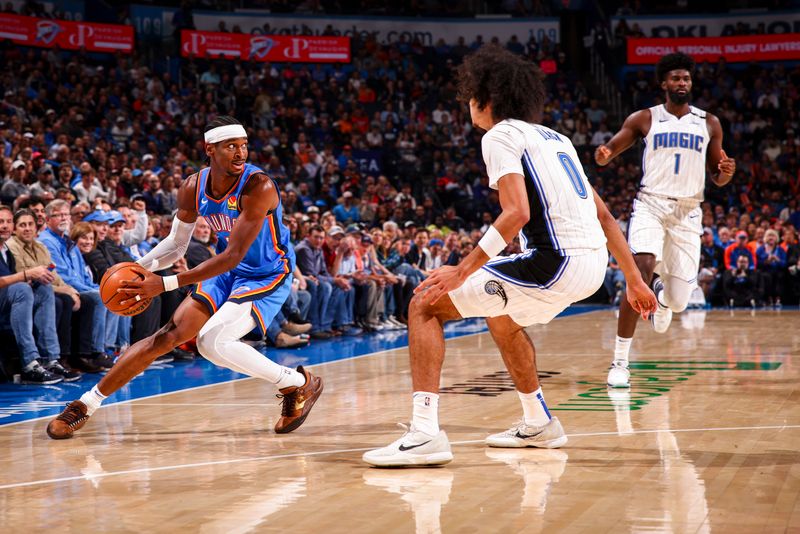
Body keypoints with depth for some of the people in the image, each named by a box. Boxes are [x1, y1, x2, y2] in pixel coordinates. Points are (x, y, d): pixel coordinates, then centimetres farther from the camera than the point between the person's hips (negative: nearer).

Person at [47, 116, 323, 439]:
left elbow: (233, 256, -32)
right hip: (225, 271, 6)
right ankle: (88, 403, 7)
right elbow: (177, 244, 9)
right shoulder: (193, 188, -7)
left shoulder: (258, 187, -29)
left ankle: (300, 384, -6)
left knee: (212, 342, -24)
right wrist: (140, 267, -11)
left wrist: (164, 284, -33)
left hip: (267, 277, -6)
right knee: (170, 334, -2)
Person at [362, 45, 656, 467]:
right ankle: (538, 424, 42)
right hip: (594, 262, 9)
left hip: (555, 260, -9)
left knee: (425, 305, -2)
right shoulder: (554, 137, 24)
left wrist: (462, 272, -17)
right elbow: (603, 215, 23)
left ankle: (425, 433, -14)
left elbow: (517, 213, -17)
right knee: (502, 319, 35)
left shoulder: (501, 135, -1)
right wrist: (634, 281, 27)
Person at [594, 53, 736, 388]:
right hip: (651, 204, -2)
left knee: (678, 301, 1)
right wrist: (602, 155, -22)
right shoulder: (644, 119, 3)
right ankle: (620, 362, -22)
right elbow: (608, 152, 3)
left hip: (688, 212, 2)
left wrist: (726, 173, -11)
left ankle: (662, 293, 44)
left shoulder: (709, 124, 9)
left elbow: (716, 178, 14)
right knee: (641, 270, -29)